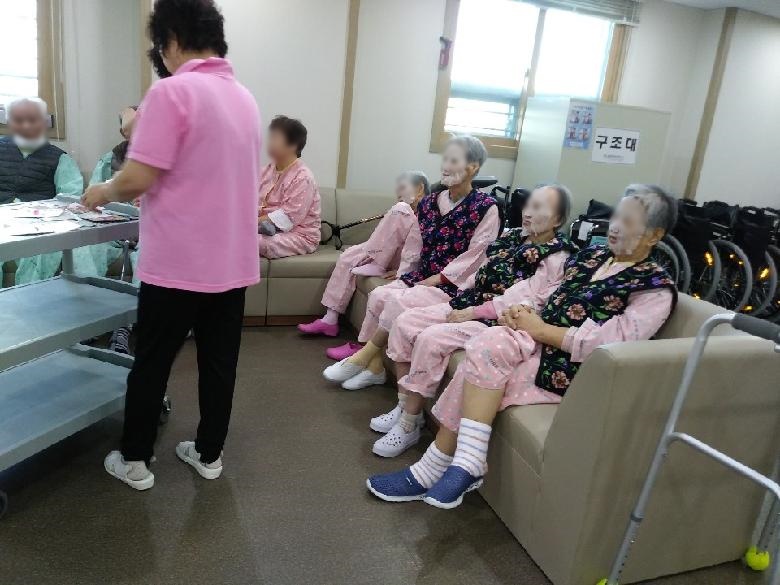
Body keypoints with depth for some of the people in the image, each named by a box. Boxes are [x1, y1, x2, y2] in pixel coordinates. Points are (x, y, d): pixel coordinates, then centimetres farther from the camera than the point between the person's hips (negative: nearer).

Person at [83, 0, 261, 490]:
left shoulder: (173, 91, -13)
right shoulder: (245, 97, 10)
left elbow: (138, 178, -17)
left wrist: (104, 192, 5)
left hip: (178, 262, -6)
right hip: (233, 261, 6)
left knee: (151, 364, 10)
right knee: (219, 364, 14)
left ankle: (136, 462, 24)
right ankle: (209, 454, 28)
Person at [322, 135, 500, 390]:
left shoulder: (486, 207, -8)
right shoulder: (429, 202, 11)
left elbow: (477, 254, -12)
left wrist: (439, 279, -15)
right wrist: (403, 271, 3)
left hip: (456, 283, -6)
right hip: (422, 275, 7)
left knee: (399, 302, -26)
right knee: (379, 294, -17)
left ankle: (363, 357, -8)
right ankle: (374, 367, -10)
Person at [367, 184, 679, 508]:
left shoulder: (656, 289, -6)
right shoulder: (591, 255, 17)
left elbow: (603, 344, -18)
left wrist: (537, 328, -16)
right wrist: (522, 310, -5)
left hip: (572, 367, -6)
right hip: (537, 341, 7)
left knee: (484, 353, -25)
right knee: (485, 348, -24)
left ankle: (434, 469, -18)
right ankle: (463, 467, -18)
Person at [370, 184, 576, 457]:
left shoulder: (557, 257, -10)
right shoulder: (514, 236, 14)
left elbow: (519, 300, -18)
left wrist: (471, 313, -17)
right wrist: (461, 301, 3)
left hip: (497, 322, -8)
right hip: (469, 304, 8)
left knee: (431, 339, -28)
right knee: (404, 322, -6)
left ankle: (409, 425, -12)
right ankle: (404, 406, 4)